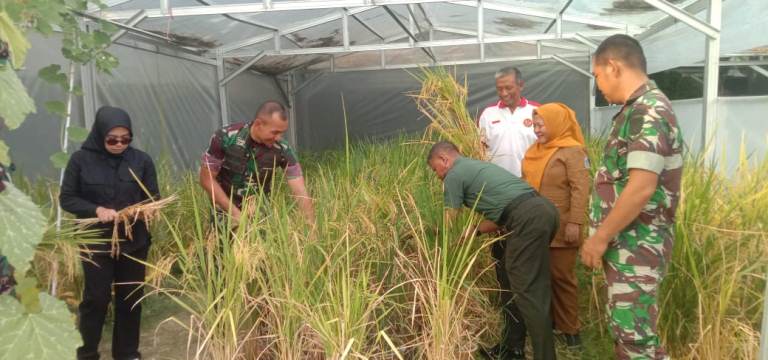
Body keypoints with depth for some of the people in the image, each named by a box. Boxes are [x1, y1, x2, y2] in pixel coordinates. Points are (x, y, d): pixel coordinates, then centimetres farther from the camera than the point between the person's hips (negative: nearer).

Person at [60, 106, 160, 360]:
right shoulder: (81, 160, -8)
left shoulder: (141, 160, -4)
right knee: (96, 299, 6)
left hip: (134, 242, 2)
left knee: (130, 298, 12)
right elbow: (66, 199, -3)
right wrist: (96, 209, -20)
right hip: (96, 243, -2)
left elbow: (153, 197, 2)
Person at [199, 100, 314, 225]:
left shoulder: (282, 150, -20)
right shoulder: (225, 138, -23)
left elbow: (301, 192, -19)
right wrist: (235, 213, -17)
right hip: (226, 211, -1)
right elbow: (207, 179, -14)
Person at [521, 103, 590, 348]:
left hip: (560, 228, -6)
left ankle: (569, 328, 19)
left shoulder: (572, 151, -10)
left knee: (561, 276, 4)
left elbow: (580, 189, -17)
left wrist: (575, 223, -22)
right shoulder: (534, 151, 11)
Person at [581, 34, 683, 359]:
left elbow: (641, 188, -25)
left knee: (635, 333, -2)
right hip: (626, 241, 10)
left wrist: (600, 237, -19)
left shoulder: (648, 112, -18)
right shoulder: (638, 110, 13)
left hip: (637, 244, -10)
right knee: (624, 326, 18)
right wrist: (606, 235, 19)